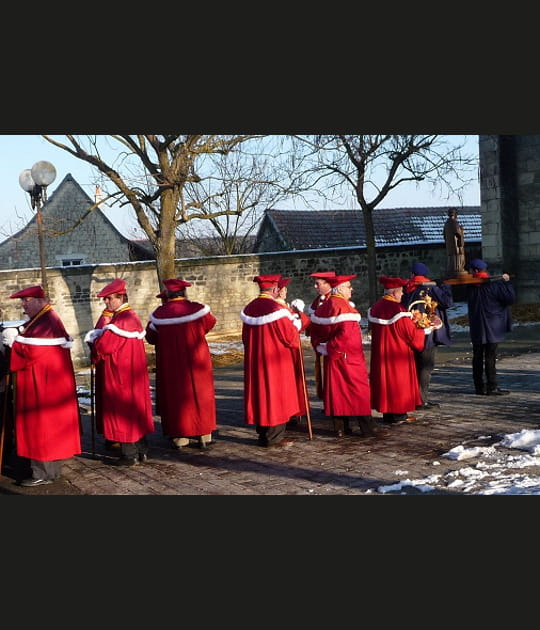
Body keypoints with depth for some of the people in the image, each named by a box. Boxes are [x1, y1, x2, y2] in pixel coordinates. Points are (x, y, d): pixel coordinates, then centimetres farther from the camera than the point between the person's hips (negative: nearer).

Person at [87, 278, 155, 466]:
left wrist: (95, 338, -2)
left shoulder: (120, 320, -20)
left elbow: (104, 346, -22)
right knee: (135, 410, 14)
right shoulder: (133, 317, 12)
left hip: (120, 375, -10)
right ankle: (141, 451, 21)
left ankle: (129, 455, 3)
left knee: (122, 413, -2)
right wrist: (101, 336, 6)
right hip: (133, 374, 10)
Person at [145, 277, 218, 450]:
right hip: (196, 362, 0)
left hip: (170, 364, 1)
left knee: (174, 397, 10)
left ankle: (179, 437, 13)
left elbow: (151, 337, 7)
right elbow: (210, 323, 11)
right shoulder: (197, 309, -10)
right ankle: (204, 437, 15)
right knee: (199, 395, 10)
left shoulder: (158, 314, -8)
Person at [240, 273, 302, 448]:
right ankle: (274, 438, 5)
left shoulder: (249, 309, 4)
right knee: (276, 395, 1)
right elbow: (290, 336, -13)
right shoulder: (277, 309, -18)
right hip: (275, 360, -7)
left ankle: (263, 434, 20)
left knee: (259, 392, 13)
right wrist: (295, 325, 6)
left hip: (255, 360, 7)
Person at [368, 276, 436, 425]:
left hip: (380, 353, 7)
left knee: (385, 380, 12)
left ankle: (387, 413, 17)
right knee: (398, 382, 4)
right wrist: (427, 330, 0)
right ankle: (397, 414, 9)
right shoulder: (397, 310, -21)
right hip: (397, 354, -7)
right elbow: (411, 333, -16)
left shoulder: (375, 308, 3)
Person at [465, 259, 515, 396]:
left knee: (477, 357, 10)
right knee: (490, 357, -2)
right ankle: (492, 388, -2)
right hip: (492, 329, -4)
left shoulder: (470, 287, 0)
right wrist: (507, 282, -2)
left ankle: (479, 386, 13)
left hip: (476, 330, 4)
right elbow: (510, 299, -11)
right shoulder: (494, 286, -12)